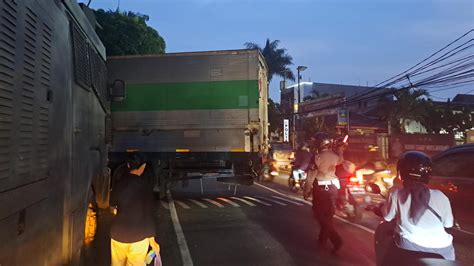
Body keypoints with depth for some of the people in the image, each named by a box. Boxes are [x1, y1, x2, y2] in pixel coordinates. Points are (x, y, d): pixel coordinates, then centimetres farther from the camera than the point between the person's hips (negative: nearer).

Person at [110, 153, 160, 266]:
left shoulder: (119, 184, -2)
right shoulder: (145, 188, -15)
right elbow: (148, 216, -13)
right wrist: (152, 240, -4)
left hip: (118, 233, 4)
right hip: (138, 235, -4)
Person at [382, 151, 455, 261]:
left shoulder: (396, 194, -10)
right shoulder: (440, 197, -8)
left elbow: (387, 217, 4)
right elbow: (449, 224, 6)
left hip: (408, 246, -1)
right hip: (440, 249, 1)